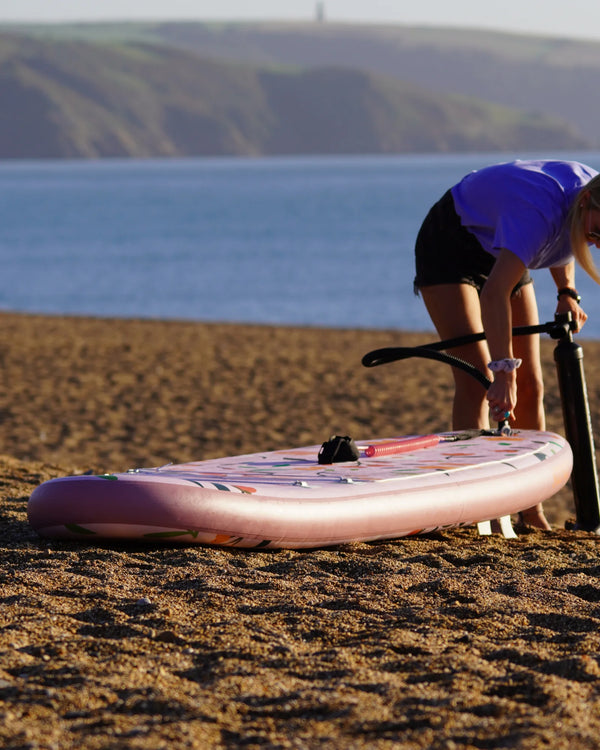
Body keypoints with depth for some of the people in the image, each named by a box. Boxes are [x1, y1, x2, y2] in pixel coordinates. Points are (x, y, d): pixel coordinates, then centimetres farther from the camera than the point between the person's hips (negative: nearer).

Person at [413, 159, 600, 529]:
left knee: (529, 384, 4)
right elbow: (495, 291, -50)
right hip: (450, 245, -8)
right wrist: (503, 370, -56)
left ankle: (532, 513, 10)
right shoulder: (540, 207, -41)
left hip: (500, 251, 8)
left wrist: (567, 292, -2)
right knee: (477, 380, -20)